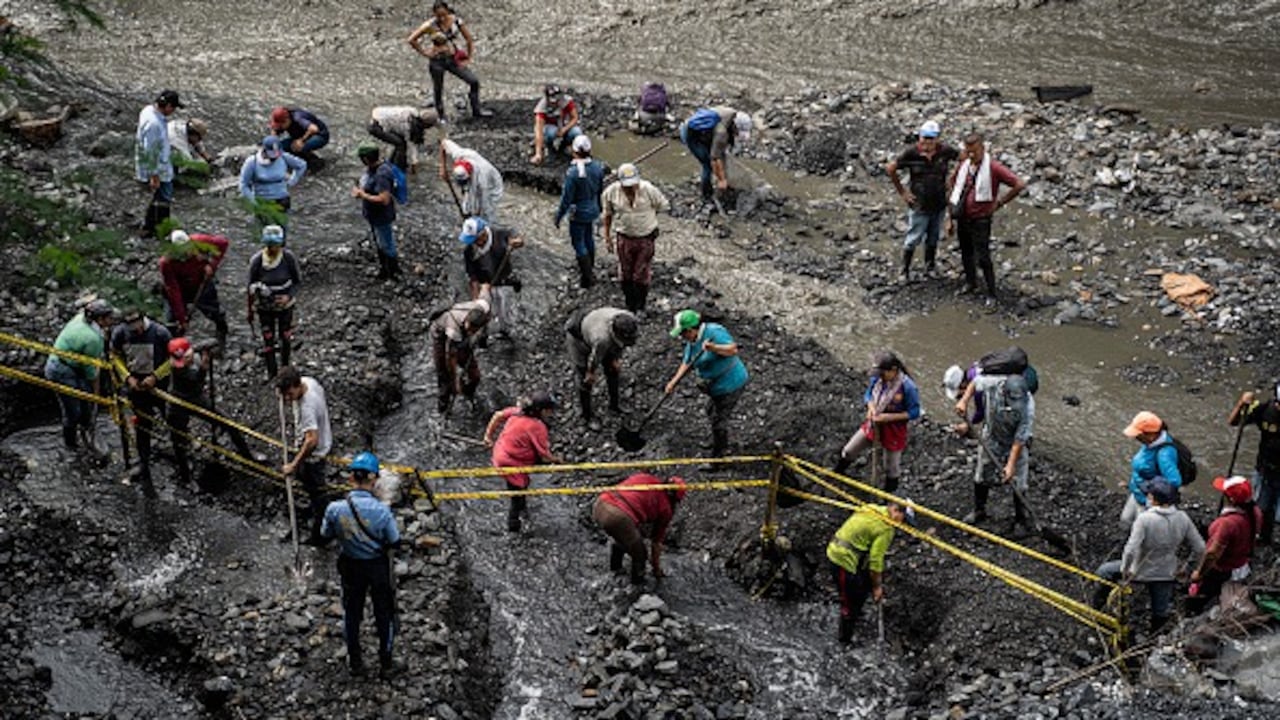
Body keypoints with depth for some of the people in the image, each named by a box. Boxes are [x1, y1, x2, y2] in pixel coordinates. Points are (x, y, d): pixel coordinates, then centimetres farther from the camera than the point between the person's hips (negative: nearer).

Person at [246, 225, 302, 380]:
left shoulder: (289, 258, -19)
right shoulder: (257, 260, -19)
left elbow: (298, 281, -6)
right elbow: (251, 286, -6)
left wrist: (289, 296, -23)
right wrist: (249, 310, 1)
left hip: (285, 305, 0)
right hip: (265, 307, 0)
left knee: (286, 337, 12)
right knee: (268, 339, 5)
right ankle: (271, 373, 21)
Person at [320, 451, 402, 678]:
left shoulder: (335, 509, -23)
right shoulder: (381, 510, -29)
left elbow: (326, 535, -5)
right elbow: (395, 542, -16)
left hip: (350, 566, 2)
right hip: (378, 566, -2)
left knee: (351, 612, 24)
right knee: (384, 613, 21)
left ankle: (355, 662, 38)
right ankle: (385, 663, 34)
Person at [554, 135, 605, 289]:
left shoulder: (573, 172, -29)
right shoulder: (598, 166, -10)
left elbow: (566, 198, -21)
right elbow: (601, 189, 5)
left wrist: (558, 217, -8)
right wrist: (599, 207, 22)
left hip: (578, 213, -7)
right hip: (593, 210, 7)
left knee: (579, 244, 7)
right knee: (589, 239, 24)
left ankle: (587, 277, 11)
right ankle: (590, 269, 41)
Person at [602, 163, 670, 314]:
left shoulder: (649, 190, -20)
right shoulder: (611, 192, -14)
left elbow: (663, 207, -1)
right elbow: (608, 215, 3)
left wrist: (648, 215, 4)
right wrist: (607, 237, 7)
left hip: (645, 238, -2)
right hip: (624, 238, 2)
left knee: (642, 276, 7)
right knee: (625, 275, 12)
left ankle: (640, 307, 27)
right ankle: (630, 306, 31)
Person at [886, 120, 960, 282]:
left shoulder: (944, 151, -11)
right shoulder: (911, 153, -17)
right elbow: (890, 169, -9)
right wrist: (902, 192, -5)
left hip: (939, 204, 3)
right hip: (919, 205, -3)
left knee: (933, 238, 18)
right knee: (913, 239, 3)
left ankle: (930, 266, 36)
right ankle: (905, 270, 19)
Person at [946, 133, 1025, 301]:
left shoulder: (993, 167, -18)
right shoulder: (964, 165, 1)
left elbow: (1019, 184, -21)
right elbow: (954, 188, 13)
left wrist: (999, 202, -12)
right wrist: (950, 219, 12)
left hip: (980, 219, -6)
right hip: (962, 218, 6)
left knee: (982, 259, -6)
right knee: (966, 255, 21)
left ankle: (991, 294, 9)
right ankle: (970, 283, 42)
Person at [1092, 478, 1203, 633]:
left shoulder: (1145, 519, -27)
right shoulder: (1182, 519, -12)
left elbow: (1131, 549, -31)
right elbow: (1200, 548, -5)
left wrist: (1124, 569, -15)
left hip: (1140, 572, -4)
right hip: (1167, 574, 4)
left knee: (1104, 571, 19)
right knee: (1161, 613, 23)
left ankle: (1098, 605, 28)